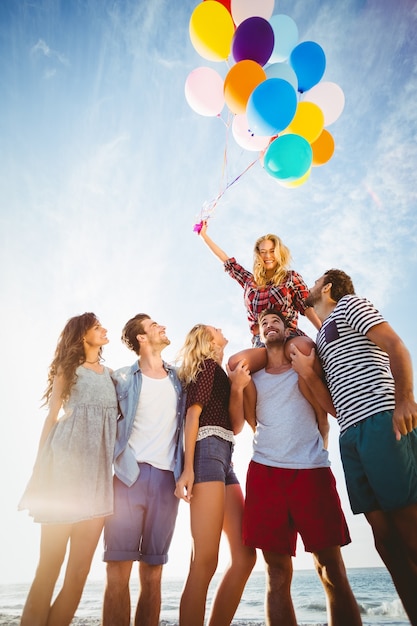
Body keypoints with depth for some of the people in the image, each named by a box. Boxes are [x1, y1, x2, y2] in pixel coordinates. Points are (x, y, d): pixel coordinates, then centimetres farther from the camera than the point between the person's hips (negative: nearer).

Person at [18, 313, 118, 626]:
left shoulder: (111, 374, 20)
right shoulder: (68, 368, 12)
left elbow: (117, 418, 16)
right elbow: (51, 417, 4)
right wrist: (40, 468, -3)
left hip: (99, 471, 4)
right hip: (66, 463, -3)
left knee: (80, 570, 1)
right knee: (50, 564, -2)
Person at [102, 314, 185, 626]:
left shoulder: (178, 378, 12)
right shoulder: (123, 378, 4)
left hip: (167, 477, 3)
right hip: (131, 474, -2)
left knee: (153, 573, 8)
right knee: (118, 568, -3)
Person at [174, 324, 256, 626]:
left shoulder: (217, 373, 29)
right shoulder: (209, 365, 4)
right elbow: (193, 413, -10)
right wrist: (188, 467, -18)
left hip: (224, 459, 9)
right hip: (208, 452, -9)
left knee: (245, 556, 3)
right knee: (205, 561, -13)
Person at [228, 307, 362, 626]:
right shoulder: (252, 376, 17)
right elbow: (245, 424, 12)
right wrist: (237, 387, -2)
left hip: (312, 470, -1)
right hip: (266, 471, 1)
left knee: (332, 569, -4)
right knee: (277, 570, 1)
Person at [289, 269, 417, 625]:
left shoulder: (349, 304, 10)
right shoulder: (319, 340, 28)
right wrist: (307, 373, 5)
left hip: (382, 422, -7)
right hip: (350, 435, 8)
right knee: (385, 533, 5)